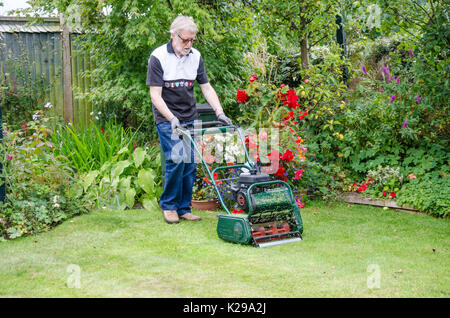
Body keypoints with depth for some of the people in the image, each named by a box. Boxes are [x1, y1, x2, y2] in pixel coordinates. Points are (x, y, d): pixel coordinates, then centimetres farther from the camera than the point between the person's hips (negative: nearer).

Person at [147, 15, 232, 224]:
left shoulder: (196, 57, 5)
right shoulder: (158, 57, -10)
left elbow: (207, 88, 8)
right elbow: (155, 95, -13)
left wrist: (220, 113, -4)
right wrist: (172, 118, -25)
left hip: (190, 118, 5)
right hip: (167, 119, -5)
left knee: (190, 163, 2)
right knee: (176, 159, -16)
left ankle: (184, 208, 13)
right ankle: (168, 205, 1)